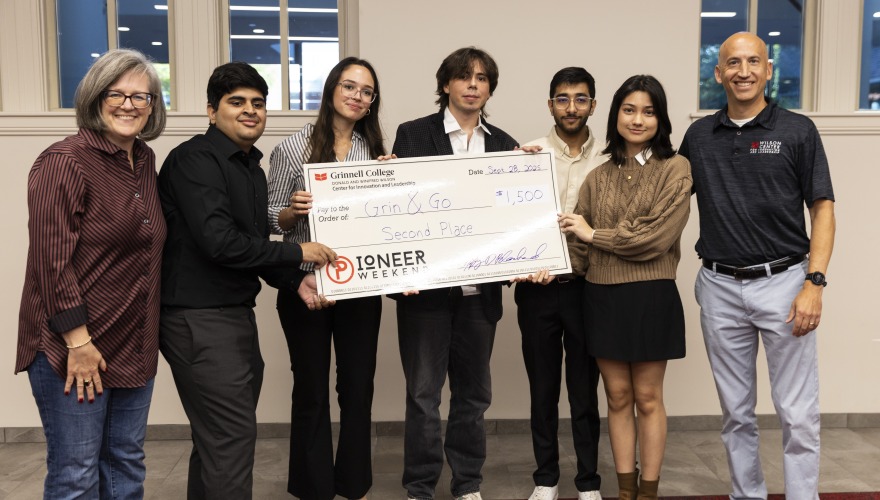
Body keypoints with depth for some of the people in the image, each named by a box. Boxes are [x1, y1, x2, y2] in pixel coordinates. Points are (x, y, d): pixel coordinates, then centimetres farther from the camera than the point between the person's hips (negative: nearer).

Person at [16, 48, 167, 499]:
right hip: (72, 349, -7)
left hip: (134, 348, 7)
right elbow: (51, 259, -18)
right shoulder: (65, 162, -13)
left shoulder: (144, 161, 10)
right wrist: (78, 341, -20)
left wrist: (148, 336, 12)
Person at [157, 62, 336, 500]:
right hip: (199, 319, -9)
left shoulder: (252, 168, 16)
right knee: (232, 435, -6)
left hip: (235, 313, 9)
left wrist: (296, 281, 3)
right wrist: (298, 252, -15)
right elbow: (219, 242, -23)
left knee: (218, 435, 17)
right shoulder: (195, 159, -13)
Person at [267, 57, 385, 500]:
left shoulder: (376, 150, 7)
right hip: (306, 284, -3)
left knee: (359, 387, 9)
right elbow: (272, 220, -1)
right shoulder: (293, 148, -3)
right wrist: (294, 210, -21)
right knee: (311, 391, 7)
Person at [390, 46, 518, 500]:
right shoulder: (413, 134, 0)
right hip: (426, 286, -3)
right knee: (423, 393, 5)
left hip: (480, 287, 4)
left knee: (473, 393, 13)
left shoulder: (503, 143, 10)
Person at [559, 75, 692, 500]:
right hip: (602, 298, 4)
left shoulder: (675, 169, -4)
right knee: (618, 397, 11)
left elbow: (655, 237, -15)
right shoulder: (598, 177, 8)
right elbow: (580, 245, 6)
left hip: (651, 298, -3)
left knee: (647, 399, 7)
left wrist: (594, 233, -8)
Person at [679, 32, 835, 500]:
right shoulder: (699, 136, 7)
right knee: (736, 412, 13)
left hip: (783, 282, -3)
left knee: (798, 413, 0)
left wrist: (814, 282, -12)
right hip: (720, 287, 3)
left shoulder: (797, 130, -1)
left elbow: (822, 209, -3)